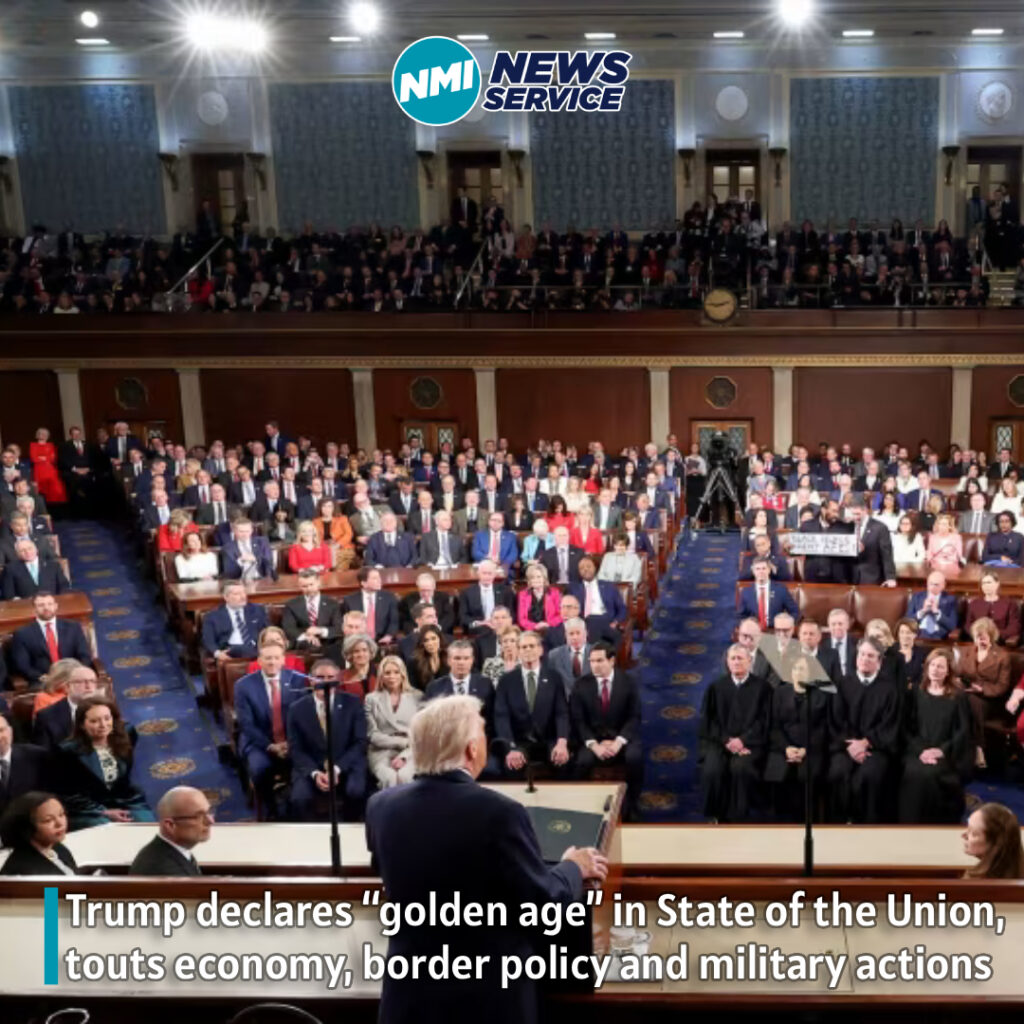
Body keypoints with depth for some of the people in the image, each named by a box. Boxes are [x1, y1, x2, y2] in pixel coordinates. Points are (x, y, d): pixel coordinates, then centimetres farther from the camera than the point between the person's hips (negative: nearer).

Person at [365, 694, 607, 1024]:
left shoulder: (380, 806, -6)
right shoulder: (498, 811, -23)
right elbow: (545, 905, -15)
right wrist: (573, 868, 6)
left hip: (410, 992, 4)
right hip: (490, 994, -4)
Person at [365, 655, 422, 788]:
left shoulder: (417, 697, 10)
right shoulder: (371, 699, 10)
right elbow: (372, 735, 4)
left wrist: (404, 756, -12)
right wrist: (402, 741, -6)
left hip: (409, 752, 0)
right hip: (381, 752, 0)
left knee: (404, 776, -33)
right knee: (389, 777, -33)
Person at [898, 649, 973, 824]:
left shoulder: (957, 696, 8)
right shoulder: (916, 693, 12)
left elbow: (963, 731, 2)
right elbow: (906, 727, 6)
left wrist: (942, 750, -13)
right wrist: (920, 750, -11)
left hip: (945, 753, -1)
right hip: (918, 750, 1)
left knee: (930, 774, -33)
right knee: (914, 773, -31)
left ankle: (935, 824, -18)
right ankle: (911, 824, -20)